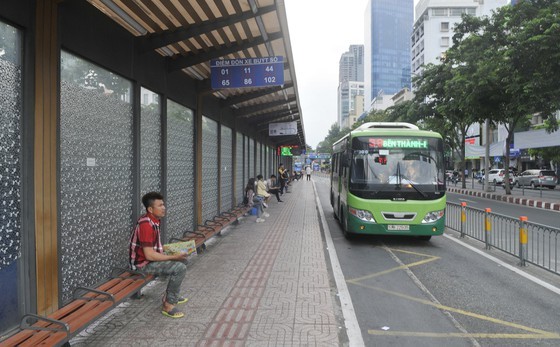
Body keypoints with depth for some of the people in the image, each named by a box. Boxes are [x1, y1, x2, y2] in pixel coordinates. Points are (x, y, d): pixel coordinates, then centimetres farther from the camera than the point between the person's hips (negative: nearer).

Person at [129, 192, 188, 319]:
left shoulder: (154, 220, 4)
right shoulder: (146, 225, -27)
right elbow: (149, 255, -28)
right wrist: (173, 257, -23)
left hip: (149, 258, 10)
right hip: (143, 264, -10)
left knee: (181, 260, 18)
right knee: (180, 268, -21)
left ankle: (171, 295, 26)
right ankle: (168, 305, -10)